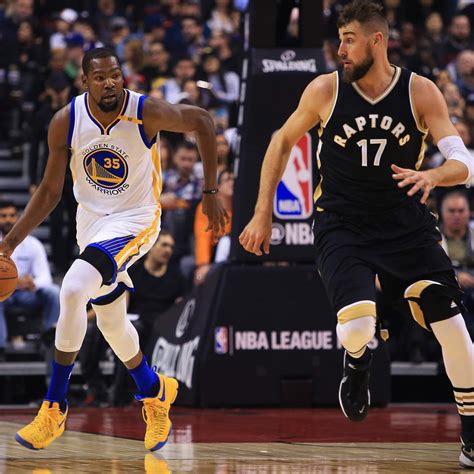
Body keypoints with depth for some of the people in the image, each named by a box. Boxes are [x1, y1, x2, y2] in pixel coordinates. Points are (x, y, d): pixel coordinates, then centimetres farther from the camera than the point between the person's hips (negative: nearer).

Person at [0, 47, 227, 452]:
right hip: (90, 221, 5)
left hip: (135, 220, -5)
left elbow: (201, 121, -5)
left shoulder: (147, 112, -21)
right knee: (111, 320, 17)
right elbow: (50, 192, -2)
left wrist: (211, 193, -6)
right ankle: (155, 392, 45)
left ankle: (55, 407, -16)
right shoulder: (66, 123, -12)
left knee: (74, 290, -26)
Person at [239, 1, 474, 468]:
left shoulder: (420, 92, -9)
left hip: (406, 224, 1)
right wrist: (262, 214, 7)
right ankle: (356, 363, 16)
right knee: (356, 328, -24)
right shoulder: (325, 90, -7)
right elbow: (283, 141, 9)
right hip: (342, 227, -1)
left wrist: (432, 175, -37)